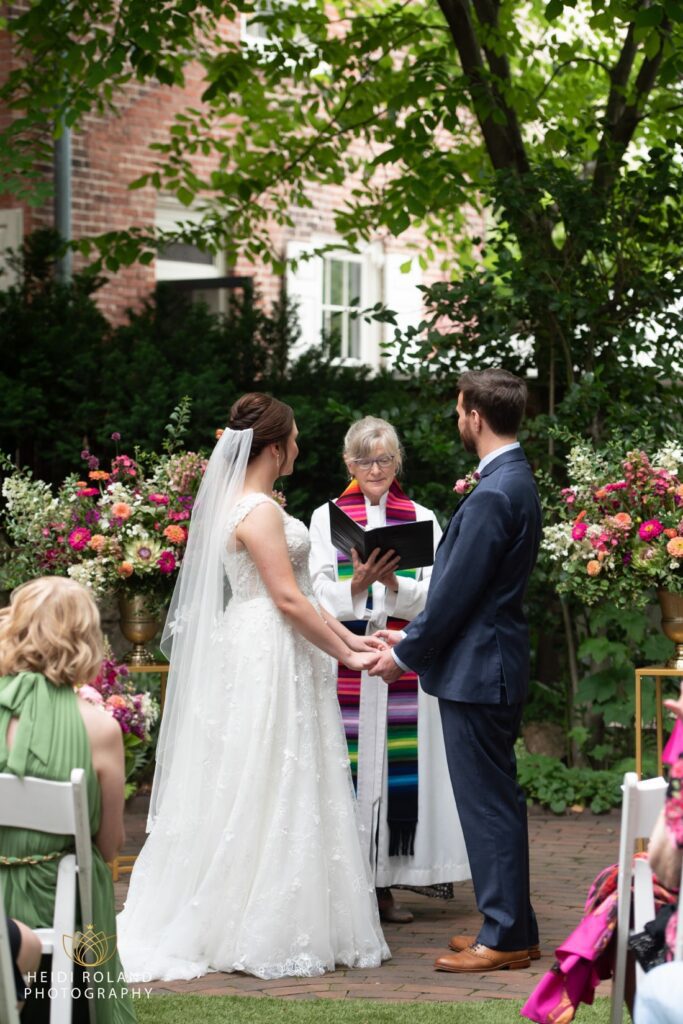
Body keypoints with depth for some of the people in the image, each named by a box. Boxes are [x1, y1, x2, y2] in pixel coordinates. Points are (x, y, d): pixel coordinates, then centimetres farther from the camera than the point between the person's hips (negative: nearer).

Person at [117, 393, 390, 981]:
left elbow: (293, 591, 15)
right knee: (272, 793, -4)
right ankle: (262, 934, 2)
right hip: (269, 661, -10)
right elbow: (288, 600, -19)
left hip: (254, 656, 10)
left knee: (254, 792, 12)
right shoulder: (259, 510, -17)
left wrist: (346, 636, 11)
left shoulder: (246, 502, 14)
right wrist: (345, 655, -11)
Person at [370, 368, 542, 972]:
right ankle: (512, 927, 23)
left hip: (476, 671, -10)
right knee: (498, 799, 15)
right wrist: (416, 637, 16)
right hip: (493, 665, 10)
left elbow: (458, 591, -19)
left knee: (488, 802, -4)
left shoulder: (493, 495, -21)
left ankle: (504, 936, 3)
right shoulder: (515, 480, 12)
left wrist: (406, 656, -8)